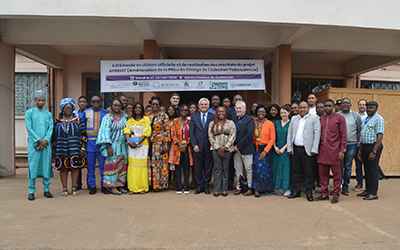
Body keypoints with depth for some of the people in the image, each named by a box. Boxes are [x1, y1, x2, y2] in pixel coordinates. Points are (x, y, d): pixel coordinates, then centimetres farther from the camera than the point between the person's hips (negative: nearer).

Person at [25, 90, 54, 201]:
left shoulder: (48, 114, 14)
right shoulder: (29, 113, 6)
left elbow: (51, 128, 6)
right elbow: (29, 128, -2)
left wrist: (45, 140, -9)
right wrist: (39, 140, -11)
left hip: (46, 144, 2)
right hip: (33, 144, -2)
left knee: (47, 166, 2)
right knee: (33, 167, -3)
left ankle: (46, 190, 11)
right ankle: (31, 191, 5)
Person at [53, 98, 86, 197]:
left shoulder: (78, 120, 5)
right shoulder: (57, 121, 9)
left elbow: (83, 135, 2)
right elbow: (54, 136, 11)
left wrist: (82, 148, -5)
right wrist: (54, 148, 5)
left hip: (75, 149, -1)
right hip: (61, 149, 1)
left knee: (75, 166, 0)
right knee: (63, 167, 2)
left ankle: (74, 188, 12)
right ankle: (64, 188, 13)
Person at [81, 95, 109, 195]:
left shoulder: (105, 113, 6)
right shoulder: (86, 112, 7)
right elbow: (82, 126, 14)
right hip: (90, 141, 1)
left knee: (103, 165, 1)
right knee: (90, 165, 4)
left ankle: (103, 185, 12)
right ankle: (92, 186, 15)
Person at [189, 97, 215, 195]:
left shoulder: (213, 117, 3)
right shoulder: (194, 117, 7)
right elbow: (191, 132, 2)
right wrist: (194, 145, -8)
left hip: (209, 146, -1)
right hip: (198, 146, 1)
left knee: (208, 168, 7)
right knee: (198, 168, 7)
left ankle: (206, 185, 21)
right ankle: (200, 186, 20)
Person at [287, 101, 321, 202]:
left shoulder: (314, 118, 1)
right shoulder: (294, 118, 14)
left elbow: (317, 134, -5)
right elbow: (290, 133, 13)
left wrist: (314, 149, -12)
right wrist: (289, 148, 6)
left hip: (307, 149, -4)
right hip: (295, 149, 4)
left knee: (308, 172, 2)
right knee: (296, 171, 9)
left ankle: (309, 192, 14)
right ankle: (296, 191, 20)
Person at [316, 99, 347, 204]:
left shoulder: (340, 118, -2)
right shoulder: (321, 119, 11)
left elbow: (344, 135, -5)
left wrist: (342, 151, -10)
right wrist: (317, 148, 10)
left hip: (335, 151, -4)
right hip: (323, 151, 4)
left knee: (336, 174, 5)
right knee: (323, 173, 8)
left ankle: (336, 195, 16)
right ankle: (324, 194, 20)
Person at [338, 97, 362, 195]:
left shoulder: (356, 116, 6)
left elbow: (360, 131, 10)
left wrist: (359, 143, 6)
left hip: (352, 145, 1)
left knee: (348, 167, 6)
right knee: (339, 166, -1)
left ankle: (345, 187, 17)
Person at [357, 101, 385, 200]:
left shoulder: (378, 119, -10)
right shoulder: (366, 119, 17)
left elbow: (380, 137, -17)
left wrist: (374, 152, -21)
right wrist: (360, 150, 16)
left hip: (373, 146, -8)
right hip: (365, 146, 8)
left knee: (372, 170, -4)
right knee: (367, 169, 12)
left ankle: (373, 193, 4)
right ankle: (367, 190, 21)